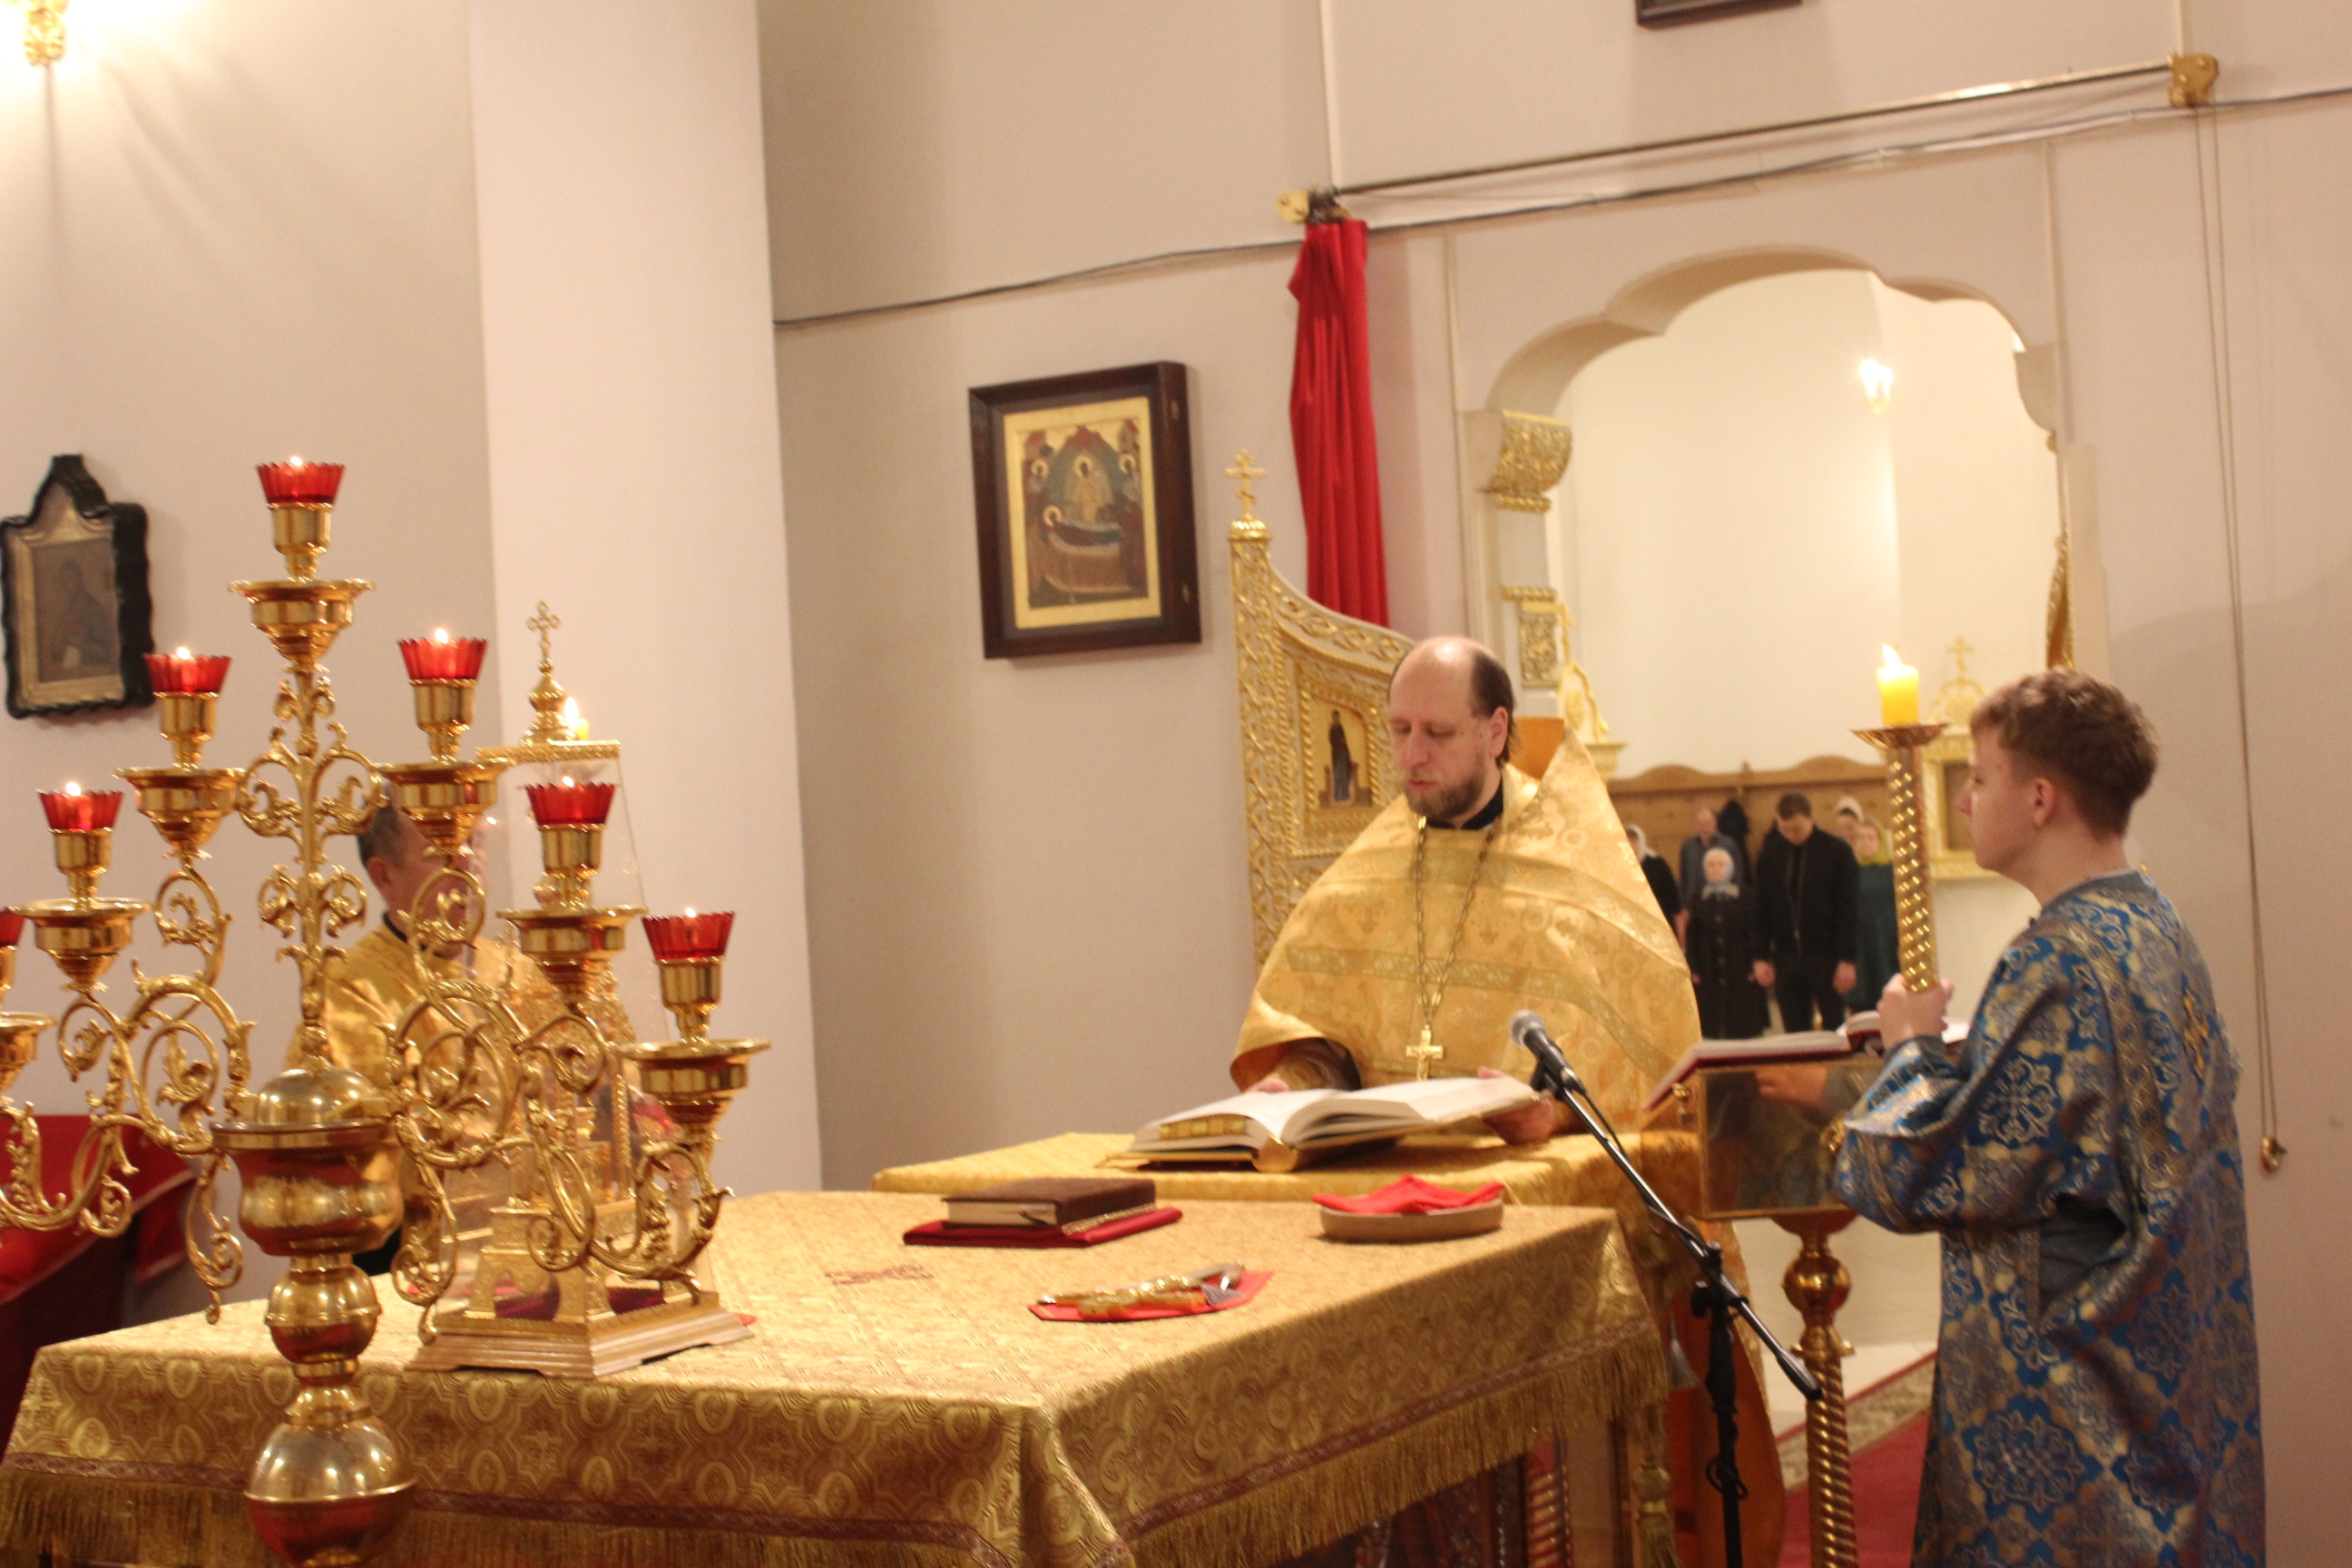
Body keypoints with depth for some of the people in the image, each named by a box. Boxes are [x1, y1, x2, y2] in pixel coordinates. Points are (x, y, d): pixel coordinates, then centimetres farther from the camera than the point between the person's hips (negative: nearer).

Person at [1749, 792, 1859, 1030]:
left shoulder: (1836, 851, -3)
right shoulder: (1768, 855, 6)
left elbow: (1847, 909, -5)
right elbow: (1761, 911, 10)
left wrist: (1847, 959, -10)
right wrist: (1761, 957, 3)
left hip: (1827, 956, -3)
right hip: (1786, 957, 3)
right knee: (1795, 1034, 5)